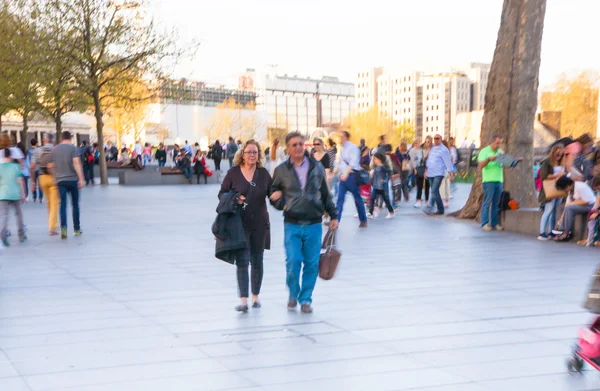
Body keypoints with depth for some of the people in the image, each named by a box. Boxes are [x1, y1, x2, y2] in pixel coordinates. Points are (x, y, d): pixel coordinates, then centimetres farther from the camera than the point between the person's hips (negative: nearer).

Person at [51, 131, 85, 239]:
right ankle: (76, 229, 15)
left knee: (63, 205, 0)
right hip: (72, 179, -2)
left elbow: (52, 166, 12)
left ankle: (63, 227, -20)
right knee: (75, 204, 10)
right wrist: (81, 179, -14)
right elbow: (76, 163, -13)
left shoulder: (54, 149, 9)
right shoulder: (72, 148, -3)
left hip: (60, 180, 2)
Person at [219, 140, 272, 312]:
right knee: (242, 261, -7)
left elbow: (272, 193, 9)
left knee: (257, 261, 12)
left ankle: (256, 296, 26)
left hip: (260, 224, 2)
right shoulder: (233, 172, -3)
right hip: (240, 223, -2)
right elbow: (222, 194, 3)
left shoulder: (263, 173, 3)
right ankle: (243, 300, -6)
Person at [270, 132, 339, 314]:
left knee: (311, 264, 3)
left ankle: (306, 299, 18)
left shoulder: (317, 168, 6)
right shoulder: (281, 170, 3)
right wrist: (281, 203, -5)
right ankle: (293, 295, 17)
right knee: (293, 262, -8)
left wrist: (333, 216, 12)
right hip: (292, 225, -1)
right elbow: (273, 192, 15)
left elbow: (326, 194, 14)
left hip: (314, 224, 1)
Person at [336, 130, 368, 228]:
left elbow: (353, 162, -23)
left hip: (352, 175, -7)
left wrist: (346, 173, -35)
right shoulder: (342, 149, 15)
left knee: (357, 198, 4)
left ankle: (363, 220, 17)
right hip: (343, 176, 7)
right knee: (340, 198, -1)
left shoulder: (353, 148, -10)